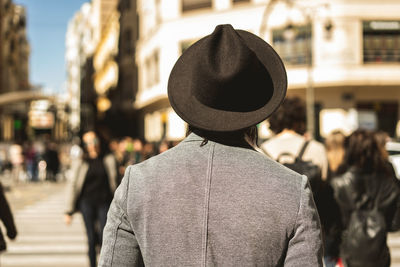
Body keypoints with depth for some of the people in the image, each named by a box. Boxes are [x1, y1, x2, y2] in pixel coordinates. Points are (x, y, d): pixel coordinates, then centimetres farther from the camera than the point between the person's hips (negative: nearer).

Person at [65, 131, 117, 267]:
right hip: (87, 203, 1)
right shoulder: (80, 163, 5)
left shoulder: (108, 160, 7)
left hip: (104, 203, 0)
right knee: (91, 239, 2)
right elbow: (73, 185, 5)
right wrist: (69, 211, 1)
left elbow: (114, 182, 8)